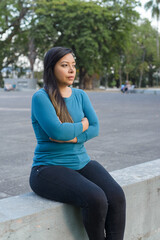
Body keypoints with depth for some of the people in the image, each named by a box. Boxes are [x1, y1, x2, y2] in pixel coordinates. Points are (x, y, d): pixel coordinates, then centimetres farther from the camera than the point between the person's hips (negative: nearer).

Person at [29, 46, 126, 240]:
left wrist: (70, 136, -16)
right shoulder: (41, 97, -10)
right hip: (50, 169, -6)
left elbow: (95, 128, 0)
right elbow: (57, 131, -23)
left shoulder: (80, 95, 10)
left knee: (116, 196, -20)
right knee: (95, 199, -29)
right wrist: (82, 125, -5)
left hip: (82, 163, 6)